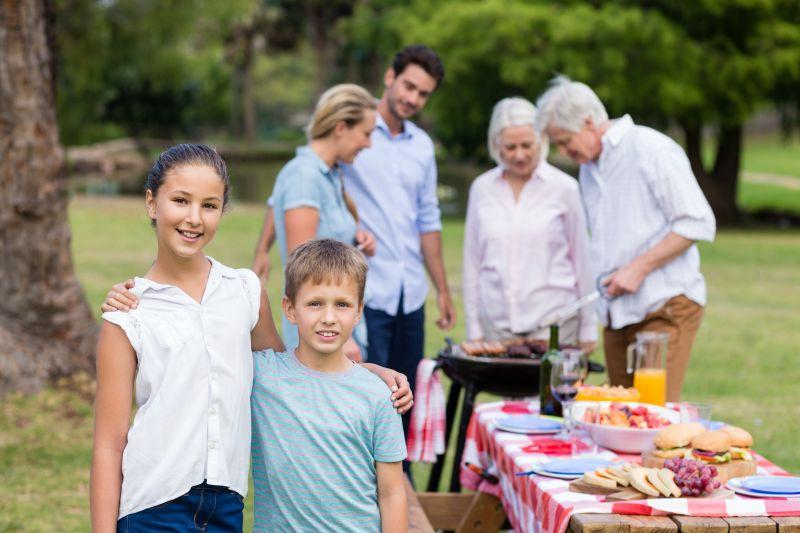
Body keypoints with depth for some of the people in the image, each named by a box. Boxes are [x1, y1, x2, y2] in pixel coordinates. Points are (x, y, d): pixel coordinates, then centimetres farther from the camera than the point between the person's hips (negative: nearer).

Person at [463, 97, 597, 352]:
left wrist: (588, 329, 7)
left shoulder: (564, 188, 0)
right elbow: (472, 261, 11)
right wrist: (473, 329, 10)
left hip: (554, 322, -2)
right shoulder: (481, 188, 7)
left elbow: (582, 260, 5)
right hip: (497, 325, 2)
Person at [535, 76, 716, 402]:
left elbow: (698, 222, -12)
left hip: (664, 306, -8)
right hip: (617, 312, 8)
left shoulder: (652, 150, -8)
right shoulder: (589, 167, 17)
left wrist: (638, 268, -16)